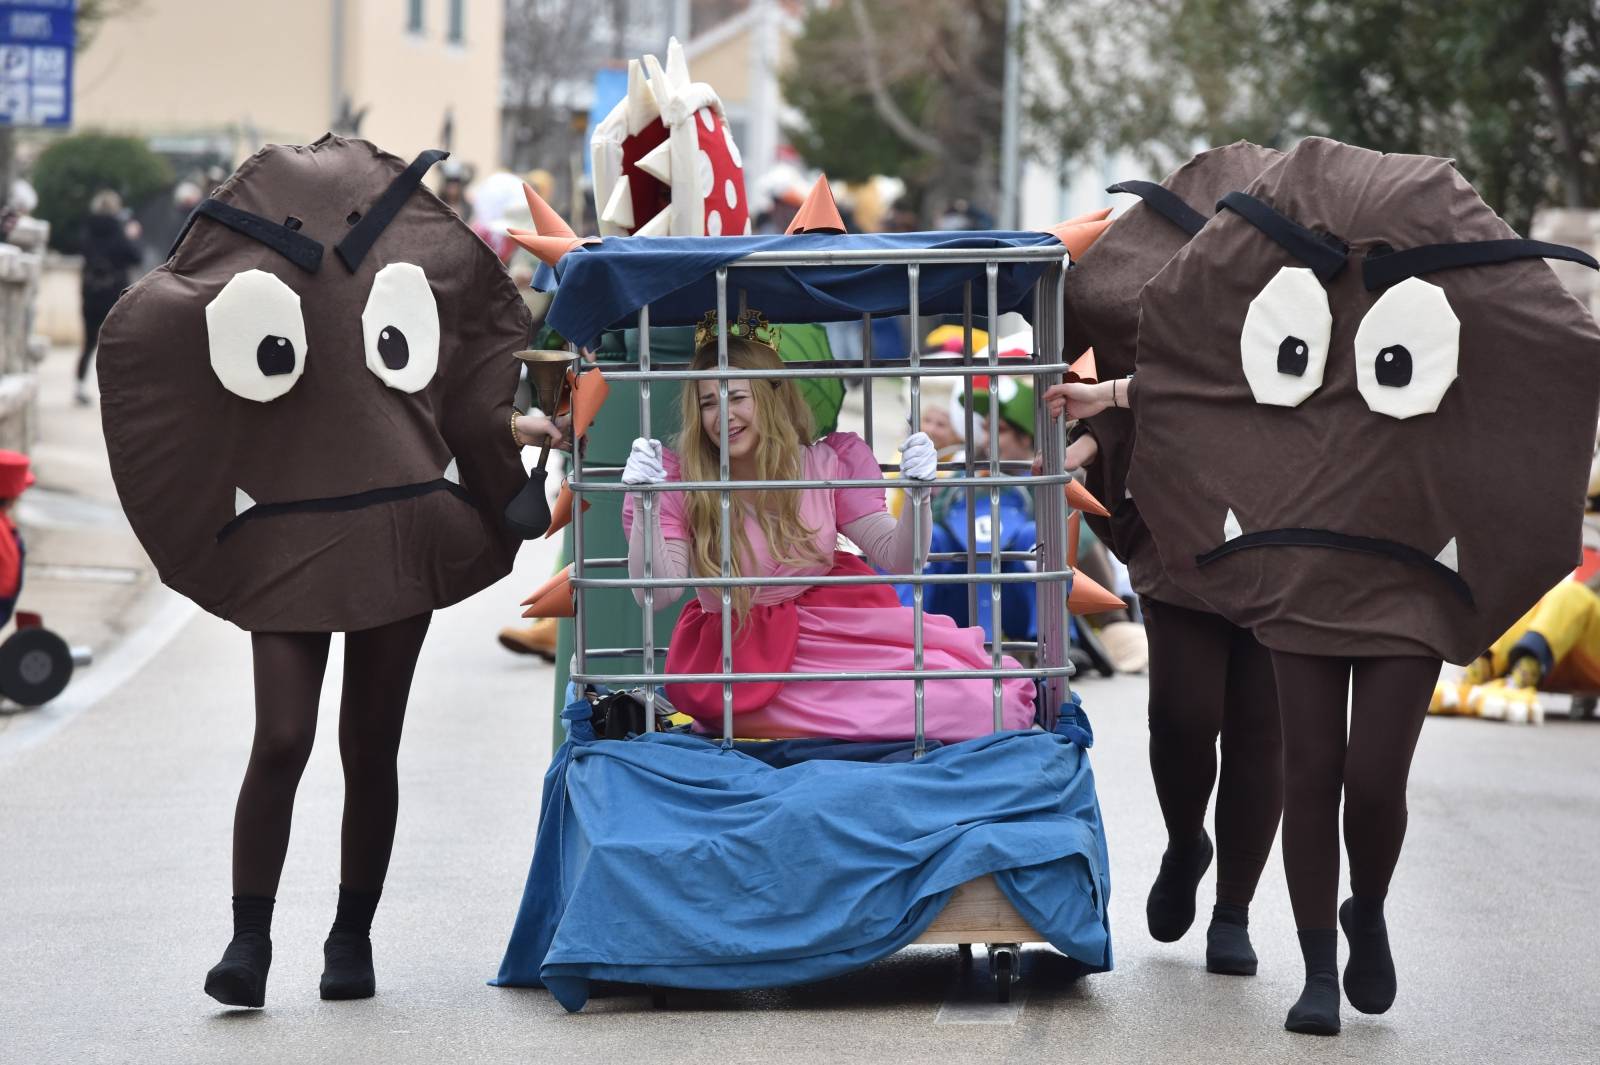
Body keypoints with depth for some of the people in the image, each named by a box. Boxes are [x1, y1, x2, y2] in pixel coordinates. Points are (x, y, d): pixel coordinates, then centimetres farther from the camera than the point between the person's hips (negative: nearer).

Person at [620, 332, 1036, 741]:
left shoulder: (829, 464, 1)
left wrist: (918, 497, -18)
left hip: (838, 629, 4)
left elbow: (896, 558, 1)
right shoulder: (680, 483, -7)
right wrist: (644, 507, -30)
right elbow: (656, 592, -15)